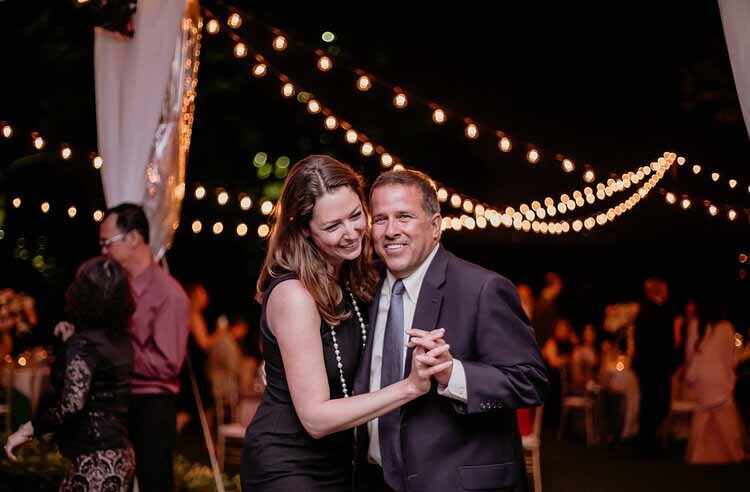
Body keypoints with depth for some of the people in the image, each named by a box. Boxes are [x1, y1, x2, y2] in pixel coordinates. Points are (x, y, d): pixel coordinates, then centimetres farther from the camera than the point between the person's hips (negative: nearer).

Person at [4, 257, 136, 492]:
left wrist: (27, 430, -16)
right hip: (119, 454, 9)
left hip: (96, 458, -9)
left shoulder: (84, 343, -15)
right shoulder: (121, 339, 8)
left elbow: (72, 404, -26)